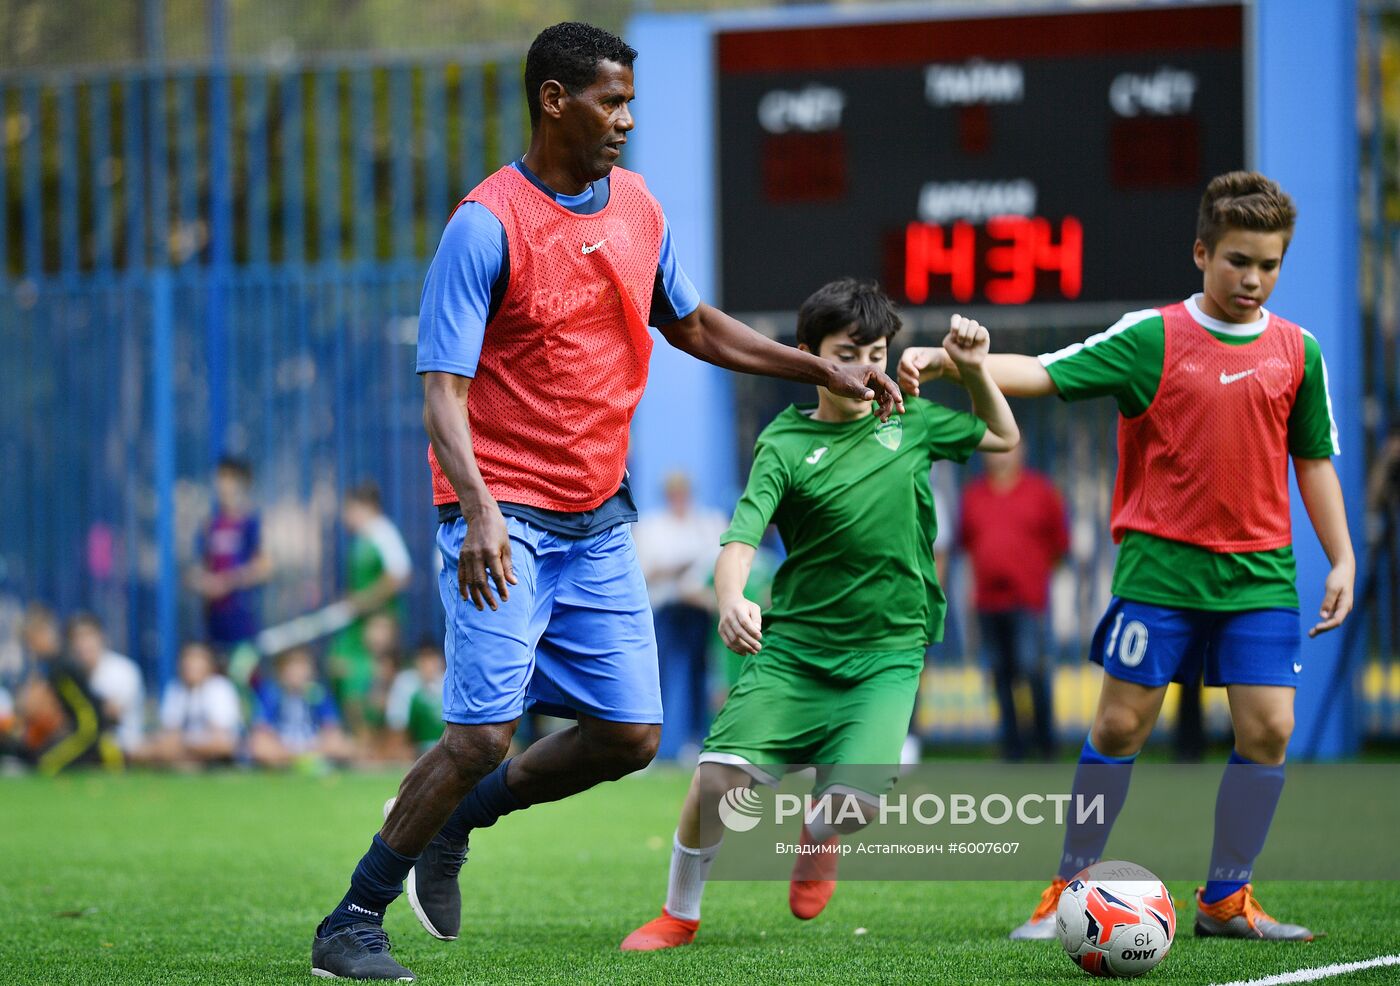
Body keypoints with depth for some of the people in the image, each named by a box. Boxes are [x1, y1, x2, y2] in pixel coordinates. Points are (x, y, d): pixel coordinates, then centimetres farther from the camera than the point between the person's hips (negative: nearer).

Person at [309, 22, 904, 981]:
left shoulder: (637, 206, 7)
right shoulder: (486, 225, -14)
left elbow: (692, 325, 24)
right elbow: (444, 389, -19)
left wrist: (825, 369, 19)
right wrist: (478, 512, -34)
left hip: (600, 523, 7)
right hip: (504, 523, -7)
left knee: (629, 737, 3)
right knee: (485, 735, -16)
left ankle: (451, 820, 24)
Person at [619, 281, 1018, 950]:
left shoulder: (910, 422, 6)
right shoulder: (785, 445, -5)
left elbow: (1001, 438, 23)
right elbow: (740, 538, -17)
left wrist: (974, 369, 7)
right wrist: (731, 598, -38)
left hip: (888, 651, 1)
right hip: (793, 645, -1)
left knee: (857, 799, -21)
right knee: (722, 772, -18)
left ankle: (818, 833, 20)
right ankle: (679, 914, 8)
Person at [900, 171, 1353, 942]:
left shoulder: (1296, 351, 6)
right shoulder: (1152, 338, -3)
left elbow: (1313, 460, 15)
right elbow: (1044, 373, -9)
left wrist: (1341, 559, 10)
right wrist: (946, 360, -22)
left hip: (1259, 573, 3)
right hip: (1160, 565, -3)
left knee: (1268, 727, -6)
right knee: (1121, 724, -2)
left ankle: (1225, 900, 8)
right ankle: (1069, 892, 10)